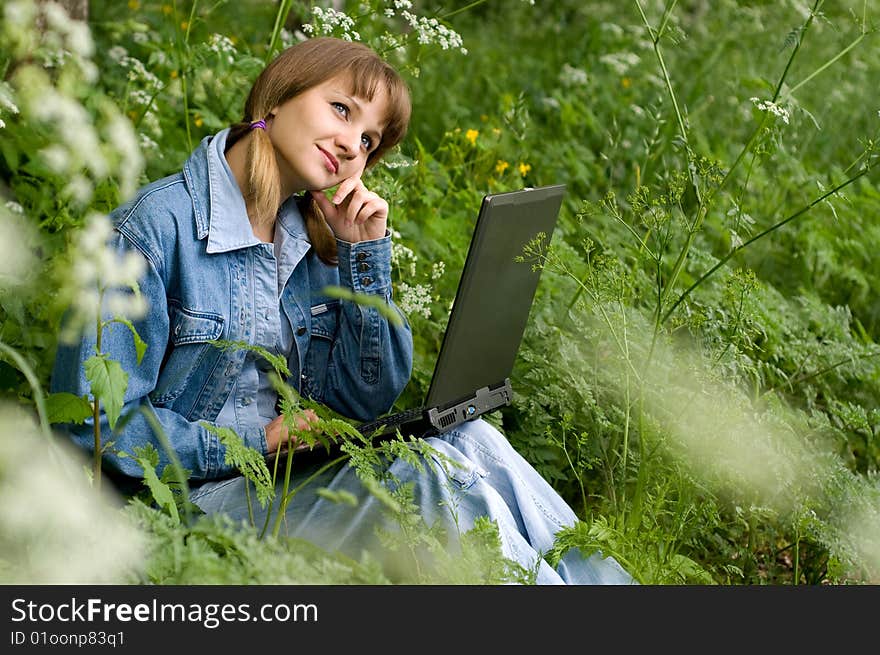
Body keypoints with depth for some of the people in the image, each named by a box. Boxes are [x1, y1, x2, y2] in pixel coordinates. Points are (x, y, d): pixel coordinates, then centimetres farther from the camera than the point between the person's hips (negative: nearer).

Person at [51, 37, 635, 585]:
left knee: (472, 441, -18)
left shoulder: (318, 243, 10)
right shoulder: (159, 225, -11)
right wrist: (257, 443, -17)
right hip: (192, 499, -6)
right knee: (438, 476, -25)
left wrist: (366, 253, -2)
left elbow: (367, 400, 6)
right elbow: (100, 423, -15)